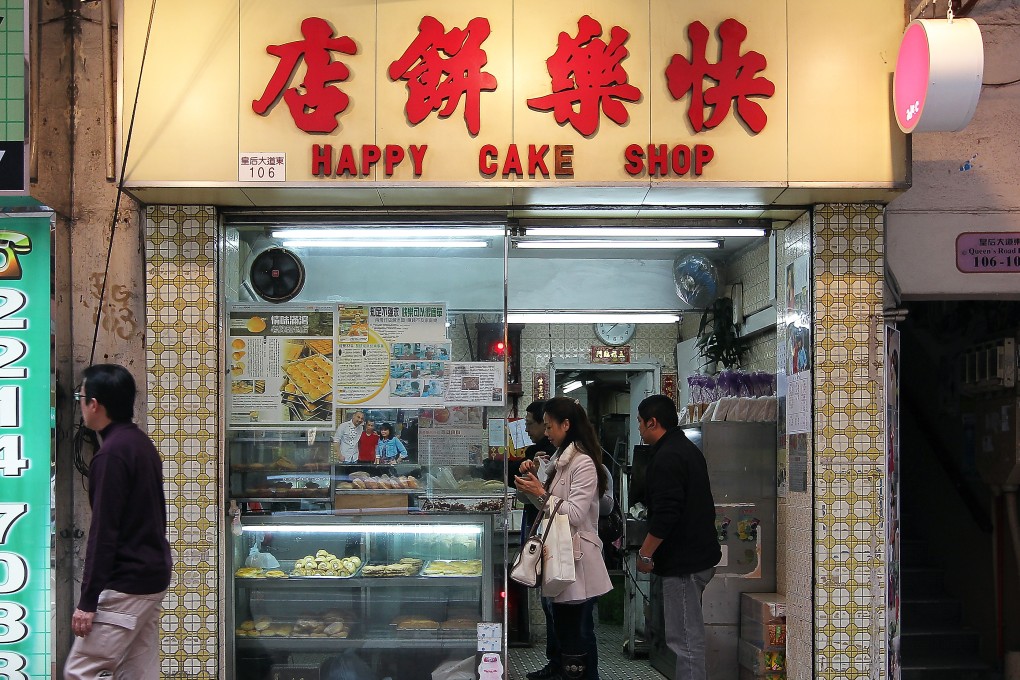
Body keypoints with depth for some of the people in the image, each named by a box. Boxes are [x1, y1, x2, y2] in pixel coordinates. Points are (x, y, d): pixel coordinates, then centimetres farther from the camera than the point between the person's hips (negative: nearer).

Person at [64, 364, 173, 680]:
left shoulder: (111, 453, -17)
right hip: (153, 576, 9)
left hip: (125, 584, -9)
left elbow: (104, 531, -20)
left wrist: (87, 600, -18)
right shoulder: (142, 443, 13)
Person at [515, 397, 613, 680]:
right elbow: (549, 506, 20)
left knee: (578, 632, -4)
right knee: (563, 628, 14)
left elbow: (576, 514, -21)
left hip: (577, 557, -10)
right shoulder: (560, 459, 15)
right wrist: (533, 479, 6)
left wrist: (541, 494, -20)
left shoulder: (584, 464, -15)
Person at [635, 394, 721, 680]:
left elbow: (666, 514, -25)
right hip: (699, 554, 11)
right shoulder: (688, 449, 17)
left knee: (685, 637, -7)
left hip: (682, 561, -11)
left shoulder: (667, 458, -17)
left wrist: (645, 553, -16)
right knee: (689, 633, 17)